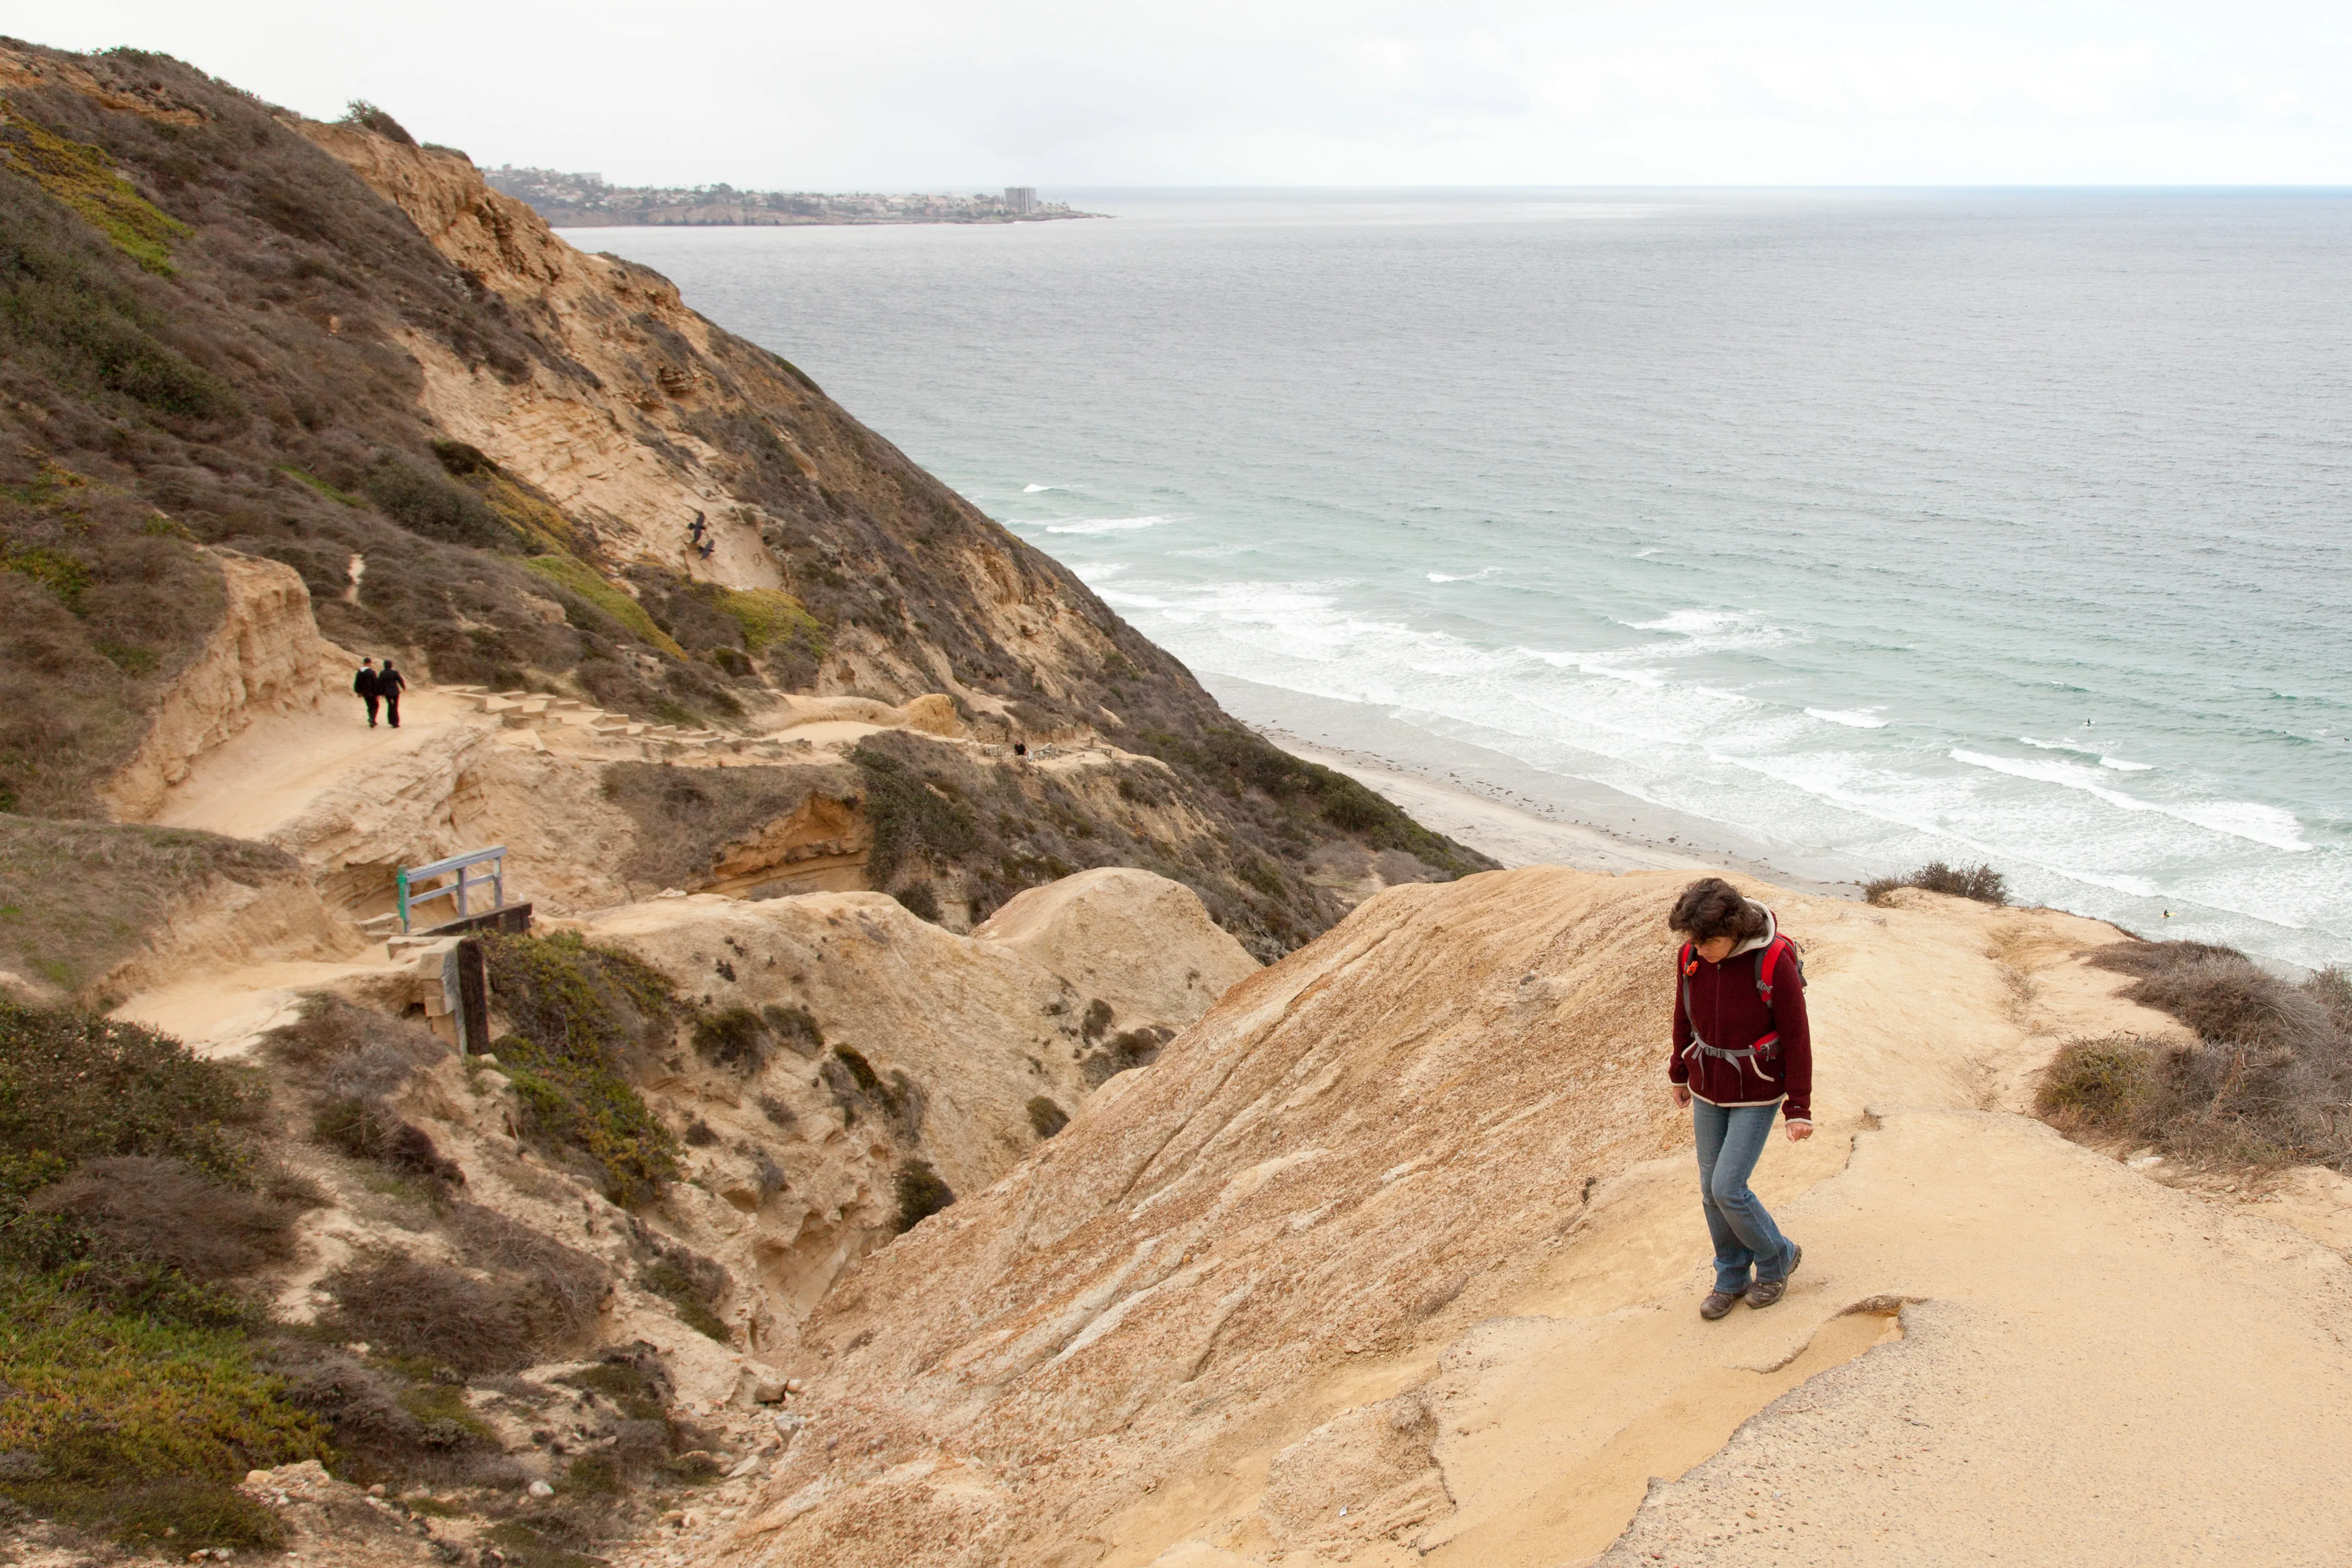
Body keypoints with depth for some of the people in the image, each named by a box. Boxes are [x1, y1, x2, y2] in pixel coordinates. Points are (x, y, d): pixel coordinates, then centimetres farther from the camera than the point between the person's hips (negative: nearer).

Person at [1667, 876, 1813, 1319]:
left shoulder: (1775, 961, -26)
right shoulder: (1690, 956, -12)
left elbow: (1796, 1037, -16)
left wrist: (1799, 1108, -11)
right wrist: (1679, 1074, 19)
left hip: (1758, 1094, -5)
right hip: (1708, 1089, 5)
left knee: (1729, 1190, -6)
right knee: (1711, 1189, 11)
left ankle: (1777, 1258, 21)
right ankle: (1732, 1279, 30)